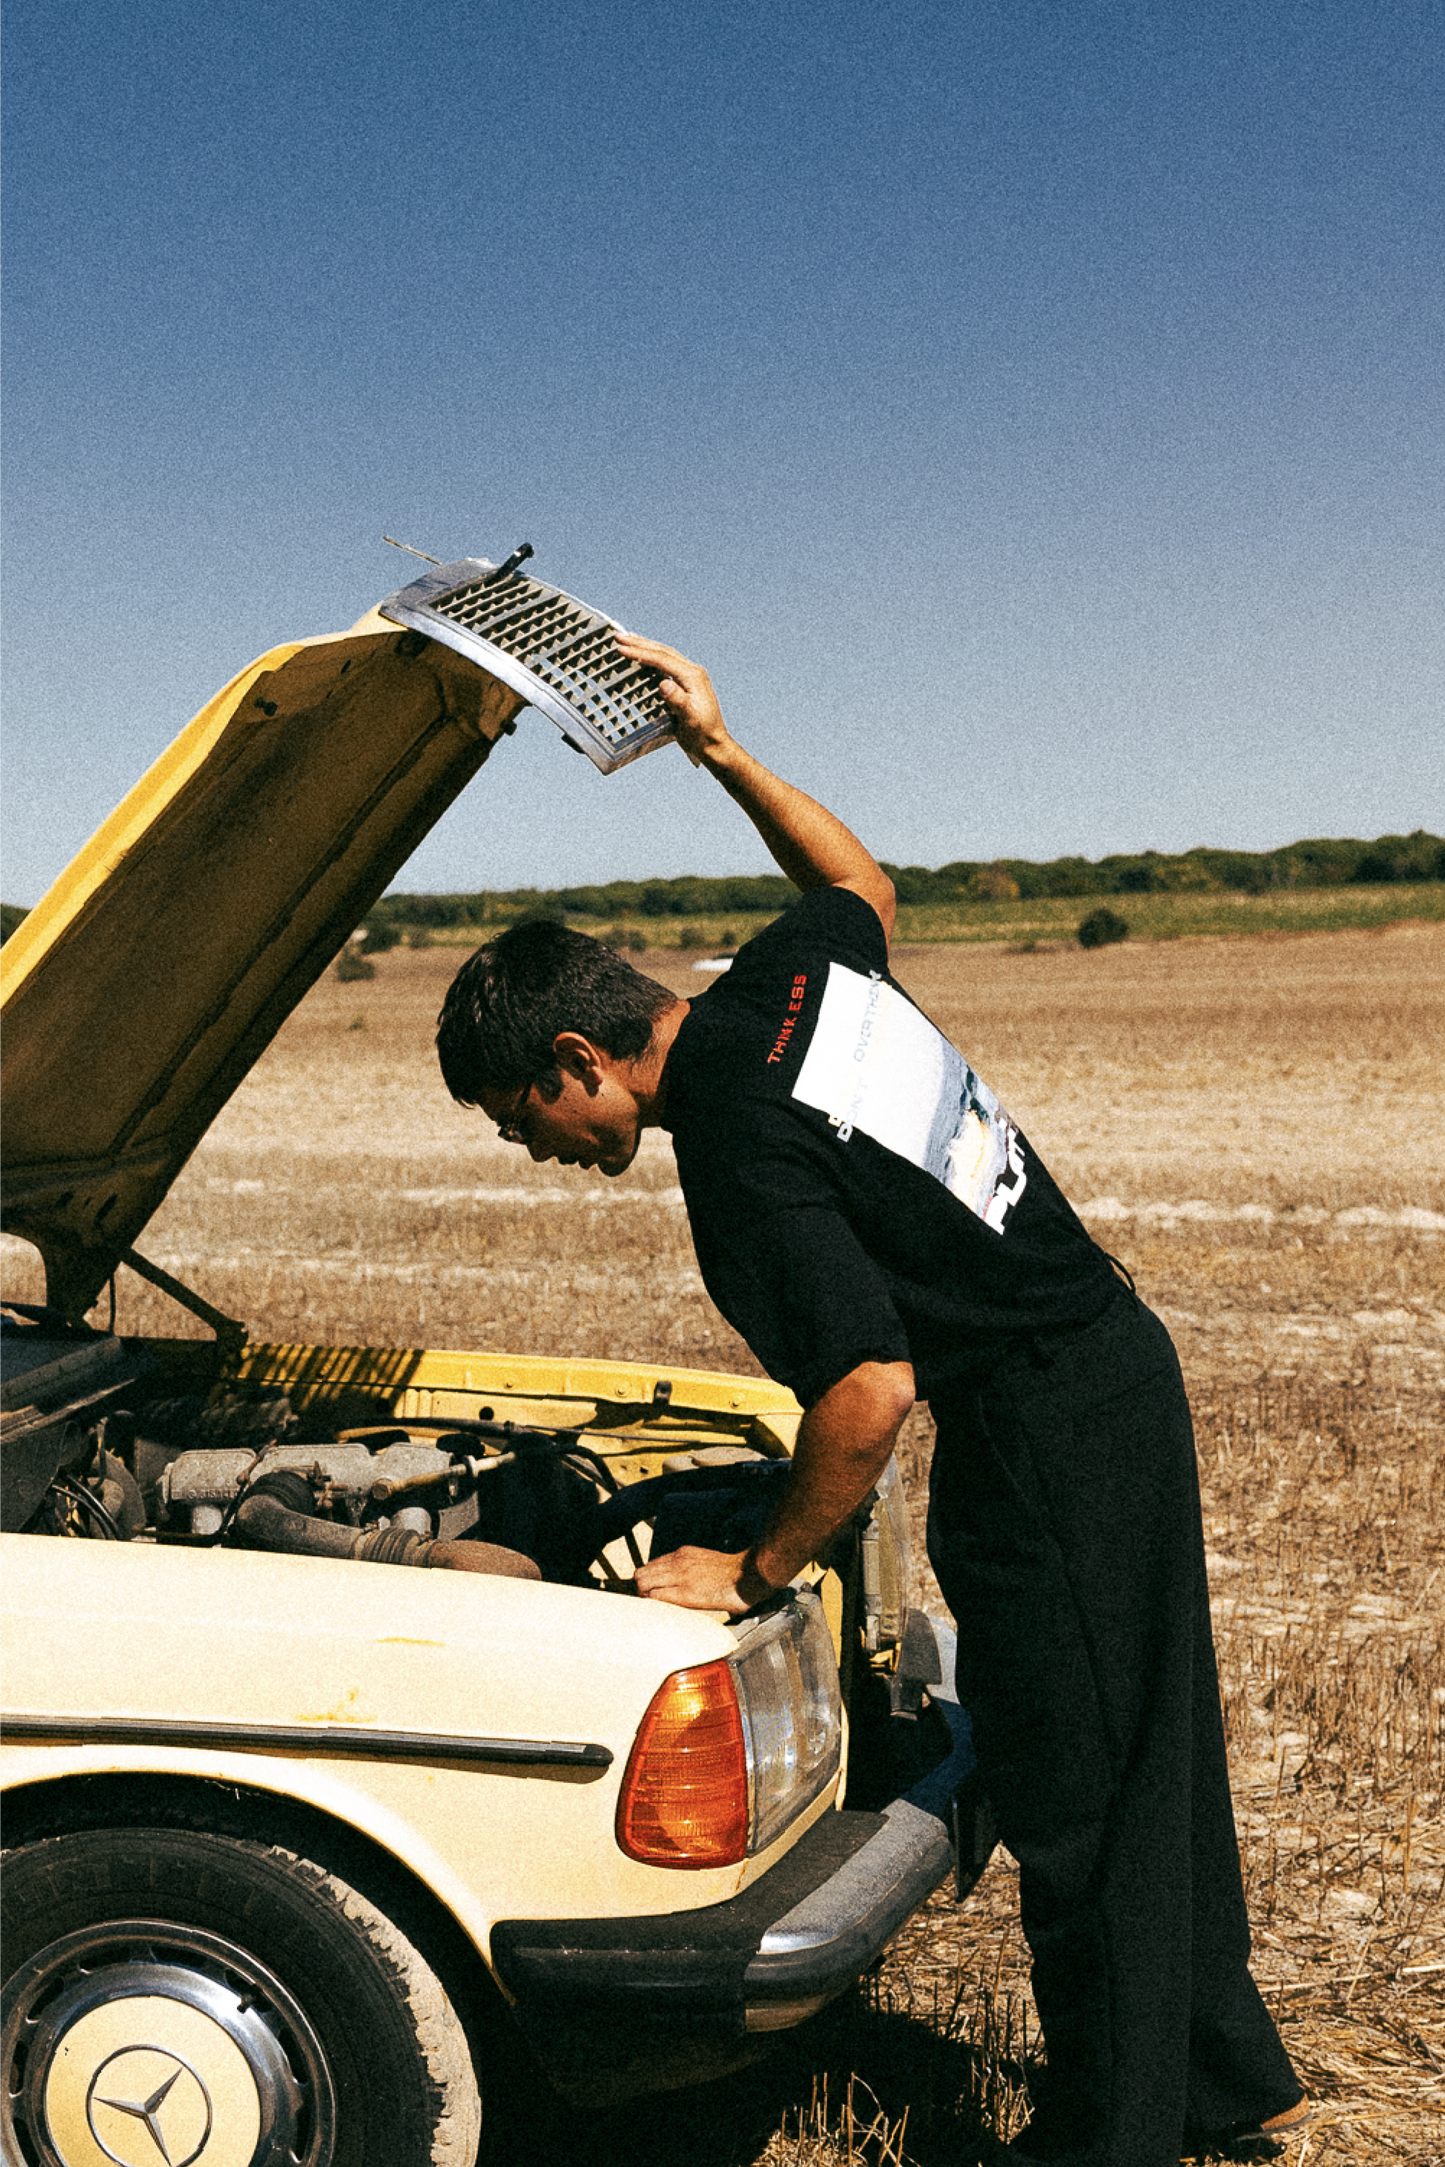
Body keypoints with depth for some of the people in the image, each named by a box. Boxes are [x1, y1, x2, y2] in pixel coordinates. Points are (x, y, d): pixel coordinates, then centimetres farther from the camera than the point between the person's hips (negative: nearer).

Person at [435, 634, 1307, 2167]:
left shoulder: (738, 1147, -24)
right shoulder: (788, 977, 1)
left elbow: (872, 1389, -27)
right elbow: (864, 885, 26)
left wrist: (758, 1571, -14)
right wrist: (717, 747, 20)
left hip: (1043, 1438, -10)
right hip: (1118, 1365, 10)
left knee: (1078, 1802, 4)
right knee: (1148, 1760, 21)